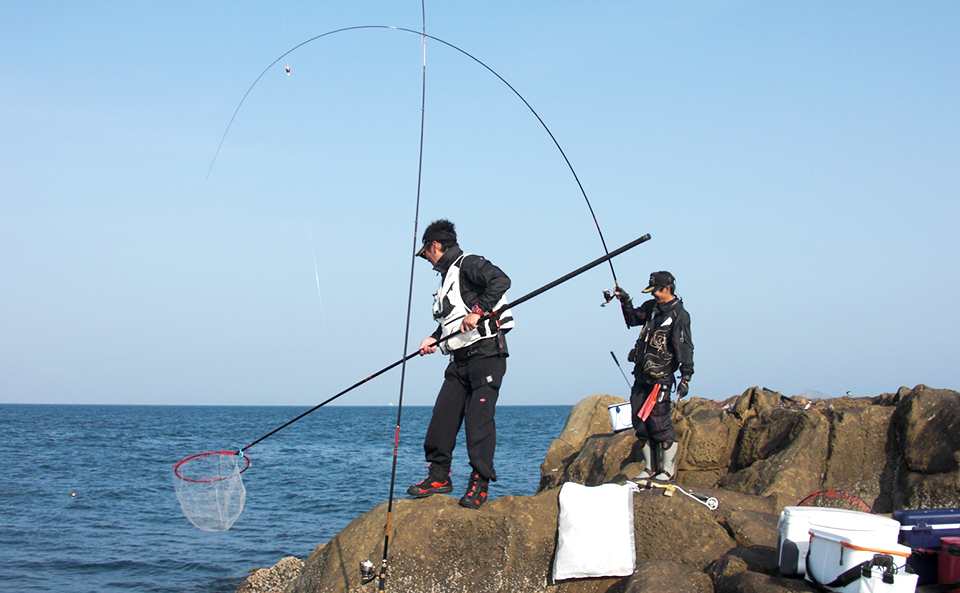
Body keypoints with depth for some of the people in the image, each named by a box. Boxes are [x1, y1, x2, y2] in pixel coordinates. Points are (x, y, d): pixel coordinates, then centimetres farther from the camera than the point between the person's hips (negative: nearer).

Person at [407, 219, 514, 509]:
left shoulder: (468, 264, -6)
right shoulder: (448, 276, 24)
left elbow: (500, 281, -23)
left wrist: (478, 311, -26)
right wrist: (434, 339, 13)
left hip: (486, 354, -9)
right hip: (460, 360, 9)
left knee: (479, 417, -9)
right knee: (442, 416, 3)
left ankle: (480, 483, -5)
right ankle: (439, 476, 11)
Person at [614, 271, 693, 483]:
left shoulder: (679, 315, -10)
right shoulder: (651, 307, 11)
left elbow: (685, 348, -14)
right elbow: (633, 319, 28)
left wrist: (686, 378, -20)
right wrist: (625, 301, 11)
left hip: (661, 377, -8)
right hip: (641, 375, 8)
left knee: (659, 422, -10)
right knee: (639, 421, 8)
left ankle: (668, 470, -1)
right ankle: (651, 468, 18)